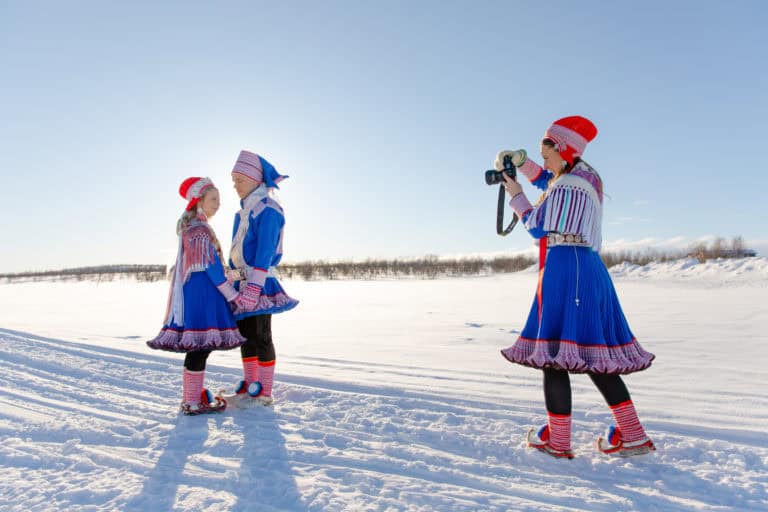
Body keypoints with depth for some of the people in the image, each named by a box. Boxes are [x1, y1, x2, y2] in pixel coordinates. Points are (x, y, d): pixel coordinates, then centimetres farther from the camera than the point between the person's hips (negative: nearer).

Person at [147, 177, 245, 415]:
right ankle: (193, 403, 2)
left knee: (197, 346, 14)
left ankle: (193, 395, 24)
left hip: (193, 292, 10)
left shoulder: (191, 227, 18)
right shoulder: (199, 229, -13)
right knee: (200, 345, -5)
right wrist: (232, 295, -13)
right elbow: (210, 267, -17)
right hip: (201, 292, -10)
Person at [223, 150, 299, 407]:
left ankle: (265, 394, 9)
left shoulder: (267, 209, -11)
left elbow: (265, 253, -19)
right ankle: (249, 387, 24)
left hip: (260, 283, -9)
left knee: (261, 337, -2)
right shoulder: (243, 211, 17)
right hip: (243, 282, 9)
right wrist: (235, 284, 17)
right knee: (245, 335, 13)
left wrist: (252, 289, -24)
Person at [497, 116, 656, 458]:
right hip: (589, 268, 10)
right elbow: (546, 180, 34)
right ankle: (633, 436, 18)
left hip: (565, 269, -10)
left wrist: (515, 195, 6)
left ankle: (557, 441, 4)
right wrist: (520, 162, 20)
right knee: (593, 353, 13)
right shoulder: (587, 175, 18)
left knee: (554, 351, -4)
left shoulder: (566, 186, -10)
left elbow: (537, 228, -4)